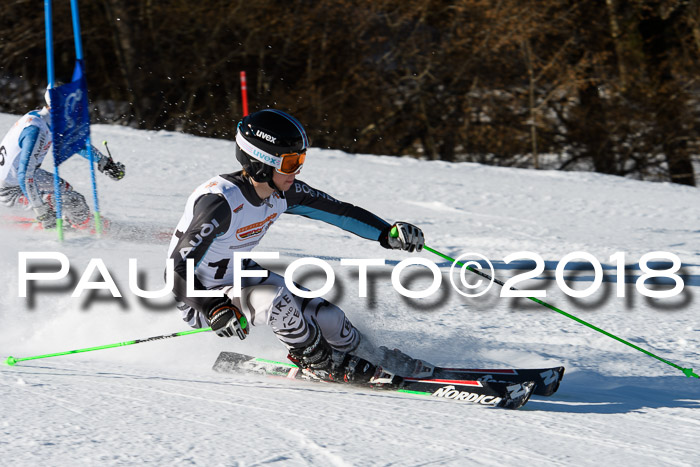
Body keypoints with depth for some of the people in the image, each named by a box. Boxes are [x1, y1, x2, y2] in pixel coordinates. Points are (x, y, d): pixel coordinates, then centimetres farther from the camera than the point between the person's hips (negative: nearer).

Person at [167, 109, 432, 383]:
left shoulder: (282, 193, -12)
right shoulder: (220, 202, -34)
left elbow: (338, 211, -1)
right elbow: (177, 271, -33)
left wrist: (388, 233, -13)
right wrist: (215, 310, -46)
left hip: (239, 275, 7)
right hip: (200, 299, -7)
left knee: (326, 318, -3)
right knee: (275, 299, -32)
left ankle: (381, 361, 23)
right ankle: (318, 361, -8)